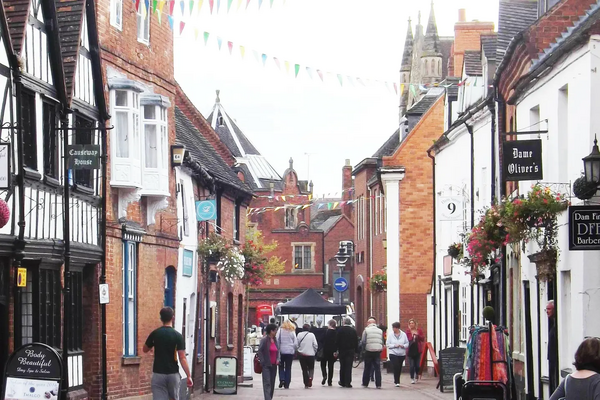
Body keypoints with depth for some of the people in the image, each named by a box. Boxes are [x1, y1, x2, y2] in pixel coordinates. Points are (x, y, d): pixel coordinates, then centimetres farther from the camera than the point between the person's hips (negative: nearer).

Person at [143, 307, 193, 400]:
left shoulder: (155, 334, -2)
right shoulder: (178, 336, -7)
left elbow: (145, 350, 15)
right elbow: (182, 358, -11)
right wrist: (188, 376, -8)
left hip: (158, 374, 0)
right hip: (173, 374, 0)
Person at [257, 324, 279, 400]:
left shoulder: (275, 340, 11)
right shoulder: (264, 340, -9)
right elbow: (259, 351, -10)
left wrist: (277, 359, 5)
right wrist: (263, 362, -14)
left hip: (274, 365, 7)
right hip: (266, 365, -7)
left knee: (272, 384, 11)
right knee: (267, 383, -12)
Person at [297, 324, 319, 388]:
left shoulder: (299, 335, -3)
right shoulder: (312, 335, -6)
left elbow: (297, 344, -3)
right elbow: (315, 345, -6)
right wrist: (314, 351, 11)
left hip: (301, 354, 1)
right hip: (310, 354, -1)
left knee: (304, 369, 6)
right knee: (311, 368, 15)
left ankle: (306, 384, 4)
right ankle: (310, 377, -13)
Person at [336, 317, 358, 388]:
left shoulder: (340, 330, -4)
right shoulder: (353, 331, 0)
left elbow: (337, 341, -4)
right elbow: (356, 342, 2)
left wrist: (336, 350, 1)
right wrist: (356, 351, 7)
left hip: (342, 351, 0)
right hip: (351, 351, 0)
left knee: (342, 367, 12)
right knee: (349, 367, -2)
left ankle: (342, 382, 18)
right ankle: (347, 383, -8)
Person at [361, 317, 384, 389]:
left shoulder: (366, 330, -2)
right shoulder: (380, 331, 8)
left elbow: (363, 341, -6)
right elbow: (382, 342, 5)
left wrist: (364, 348, 9)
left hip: (369, 351, -2)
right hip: (378, 351, 2)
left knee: (367, 368, 8)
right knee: (377, 368, 3)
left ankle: (365, 383, 14)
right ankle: (378, 384, -1)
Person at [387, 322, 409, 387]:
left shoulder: (403, 335, 2)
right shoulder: (390, 335, -1)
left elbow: (407, 343, 6)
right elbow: (387, 344, -2)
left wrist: (403, 346, -14)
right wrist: (394, 345, -16)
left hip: (402, 354, 2)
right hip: (393, 354, -2)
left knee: (399, 368, 9)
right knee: (396, 367, -14)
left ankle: (396, 380, 28)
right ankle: (397, 382, -11)